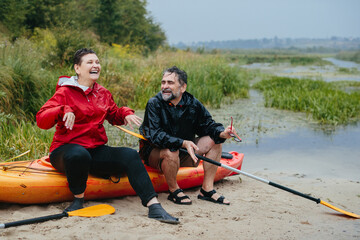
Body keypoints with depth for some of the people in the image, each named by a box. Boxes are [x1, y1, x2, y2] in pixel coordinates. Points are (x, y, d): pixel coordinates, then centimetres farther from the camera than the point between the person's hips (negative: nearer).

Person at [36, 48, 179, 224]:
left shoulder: (103, 93, 14)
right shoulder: (65, 92, -4)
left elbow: (114, 116, 30)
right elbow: (41, 120, -13)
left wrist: (125, 114, 8)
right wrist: (63, 111, -31)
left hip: (96, 151, 5)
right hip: (67, 149, -5)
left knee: (130, 155, -18)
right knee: (79, 155, -41)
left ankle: (153, 206, -22)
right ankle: (78, 199, -14)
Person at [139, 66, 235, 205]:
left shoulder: (192, 104, -4)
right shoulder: (154, 104, -17)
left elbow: (208, 124, 2)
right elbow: (155, 135, -28)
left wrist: (221, 133, -22)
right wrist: (183, 143, -40)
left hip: (183, 151, 5)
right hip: (154, 152, -5)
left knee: (214, 141, -8)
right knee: (171, 152, -38)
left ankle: (207, 189, -7)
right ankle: (174, 191, -11)